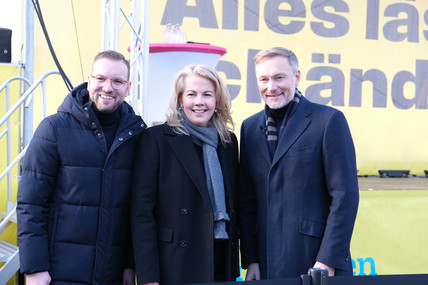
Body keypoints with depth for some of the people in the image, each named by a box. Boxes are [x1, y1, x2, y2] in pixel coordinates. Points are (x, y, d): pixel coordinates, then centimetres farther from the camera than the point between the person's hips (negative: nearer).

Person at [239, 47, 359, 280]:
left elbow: (345, 196, -9)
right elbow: (247, 200, 11)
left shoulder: (329, 120, -5)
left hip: (317, 262, -4)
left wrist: (328, 262, -12)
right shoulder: (250, 127, 10)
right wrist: (250, 260, 6)